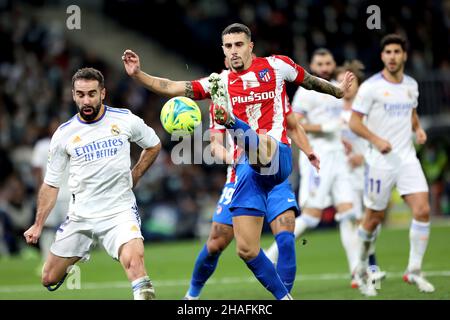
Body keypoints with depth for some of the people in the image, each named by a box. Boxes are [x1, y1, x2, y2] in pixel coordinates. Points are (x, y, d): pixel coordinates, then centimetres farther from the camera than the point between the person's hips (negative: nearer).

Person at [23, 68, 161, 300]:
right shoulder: (64, 134, -1)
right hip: (80, 217, 3)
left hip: (120, 211, -3)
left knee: (133, 260, -33)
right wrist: (38, 225, 4)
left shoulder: (125, 120, -4)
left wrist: (133, 177, 7)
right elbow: (51, 184, 6)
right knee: (49, 279, 8)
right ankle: (77, 258, 39)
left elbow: (153, 146, 16)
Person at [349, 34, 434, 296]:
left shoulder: (411, 85, 9)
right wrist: (376, 140, -21)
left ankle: (414, 270, -1)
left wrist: (418, 129, 5)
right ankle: (362, 268, 26)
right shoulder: (371, 87, -8)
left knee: (423, 210, -11)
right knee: (374, 218, 4)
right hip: (381, 162, -4)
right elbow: (354, 122, -7)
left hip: (408, 159, 4)